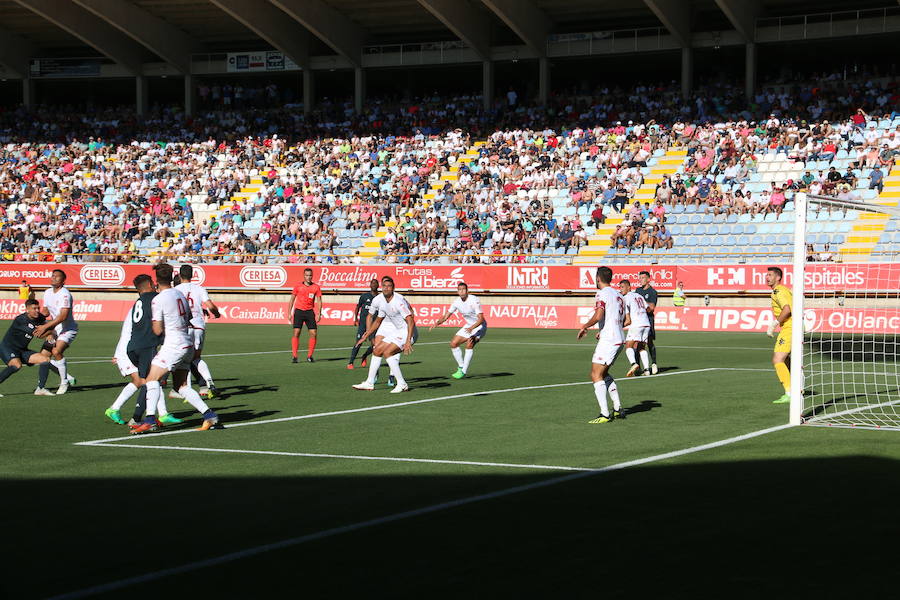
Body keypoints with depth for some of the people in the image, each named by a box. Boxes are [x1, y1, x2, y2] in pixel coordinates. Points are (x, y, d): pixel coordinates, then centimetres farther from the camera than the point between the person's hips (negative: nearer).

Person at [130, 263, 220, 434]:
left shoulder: (157, 300, -12)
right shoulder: (180, 294, 11)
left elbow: (157, 331, -11)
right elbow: (188, 317, 26)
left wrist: (154, 322, 9)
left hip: (173, 345, -8)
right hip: (188, 344, 8)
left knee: (152, 379, -10)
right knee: (181, 386, 15)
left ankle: (150, 420, -23)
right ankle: (209, 415, 8)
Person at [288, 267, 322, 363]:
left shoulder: (316, 287, 3)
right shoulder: (298, 286, 1)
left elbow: (319, 301, 3)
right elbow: (292, 300, 6)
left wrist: (319, 314, -8)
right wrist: (289, 313, 0)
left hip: (310, 312, 2)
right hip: (299, 311, -2)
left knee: (313, 333, -4)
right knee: (296, 333, -10)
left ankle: (309, 356, 7)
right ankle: (294, 356, -8)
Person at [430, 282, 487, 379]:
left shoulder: (474, 301, -25)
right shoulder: (457, 302, -5)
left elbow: (481, 319, -29)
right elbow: (446, 316, 0)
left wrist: (471, 328, -44)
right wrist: (437, 323, -20)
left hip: (480, 326, -7)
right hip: (468, 326, 7)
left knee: (469, 344, -28)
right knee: (453, 344, -1)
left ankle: (464, 372, -21)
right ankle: (461, 367, 16)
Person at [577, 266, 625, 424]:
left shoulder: (602, 294, -10)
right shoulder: (619, 295, 17)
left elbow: (598, 316, -24)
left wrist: (584, 327, -9)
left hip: (608, 340, -9)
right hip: (618, 339, 9)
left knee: (596, 376, -9)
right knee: (604, 374, 21)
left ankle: (605, 414, -17)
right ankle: (618, 409, 19)